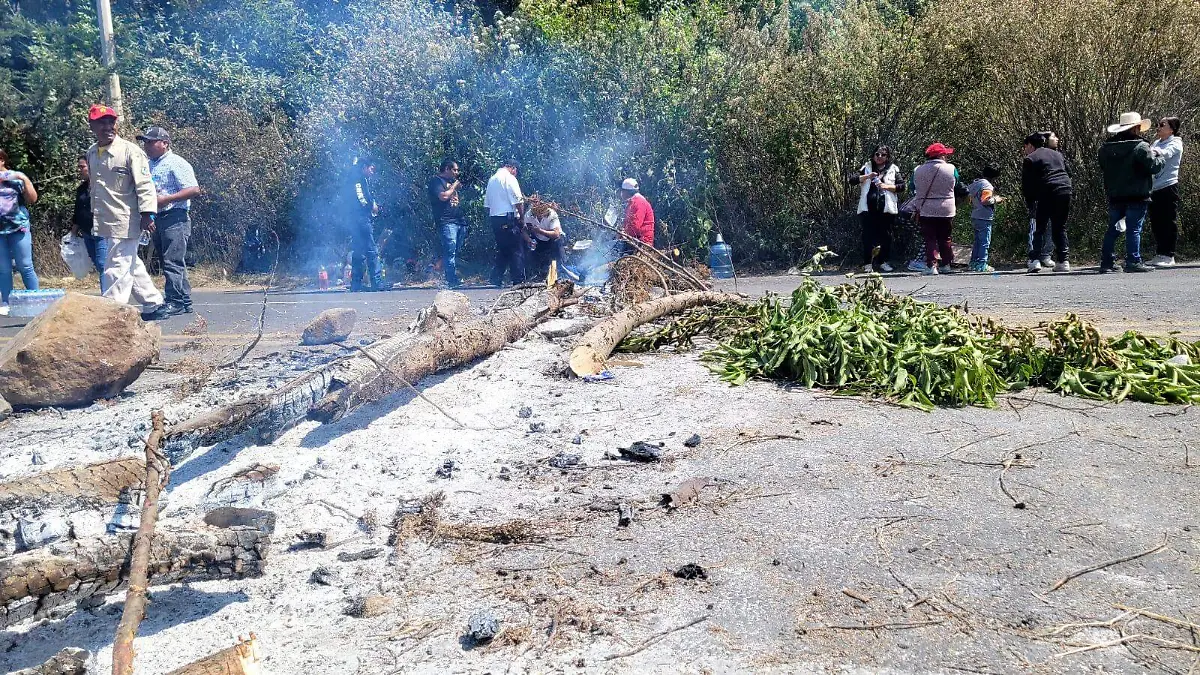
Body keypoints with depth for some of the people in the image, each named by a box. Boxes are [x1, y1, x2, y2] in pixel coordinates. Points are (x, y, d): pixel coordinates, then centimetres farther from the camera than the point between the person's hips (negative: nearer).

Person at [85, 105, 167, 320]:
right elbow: (94, 186, 20)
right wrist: (94, 214, 22)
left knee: (117, 268, -7)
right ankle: (154, 304, 26)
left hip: (126, 222, -8)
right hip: (105, 222, 8)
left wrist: (147, 214, -21)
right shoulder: (91, 153, 10)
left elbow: (145, 185, -14)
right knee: (131, 266, 15)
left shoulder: (130, 150, -10)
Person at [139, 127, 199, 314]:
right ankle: (185, 302, 15)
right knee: (173, 263, 10)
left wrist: (167, 199, -20)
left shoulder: (176, 163, -7)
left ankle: (175, 302, -10)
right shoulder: (148, 165, 19)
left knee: (172, 262, -12)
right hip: (157, 219, 9)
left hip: (175, 218, -9)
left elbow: (194, 190, -15)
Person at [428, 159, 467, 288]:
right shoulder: (436, 180, -2)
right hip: (446, 222, -9)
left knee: (456, 252, 7)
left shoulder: (451, 181, 25)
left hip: (459, 220, 9)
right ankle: (452, 280, -16)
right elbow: (443, 196, -18)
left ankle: (454, 279, 11)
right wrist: (454, 187, -4)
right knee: (450, 251, -14)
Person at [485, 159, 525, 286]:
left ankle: (496, 280, 12)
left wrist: (490, 219, 19)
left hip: (494, 218, 8)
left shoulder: (491, 179, 17)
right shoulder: (509, 178, -8)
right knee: (516, 250, -4)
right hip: (508, 218, -8)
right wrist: (522, 217, -3)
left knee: (502, 249, 15)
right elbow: (518, 201, -13)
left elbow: (487, 203, 17)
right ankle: (518, 280, -6)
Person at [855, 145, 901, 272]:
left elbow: (901, 185, 3)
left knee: (885, 235, 4)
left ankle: (884, 262, 14)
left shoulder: (893, 169, 9)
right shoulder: (867, 167, 11)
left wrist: (887, 186, -12)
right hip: (868, 208, 0)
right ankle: (868, 263, 1)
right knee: (868, 235, -2)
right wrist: (867, 177, -13)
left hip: (886, 208, 0)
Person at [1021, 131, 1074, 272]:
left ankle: (1035, 259, -8)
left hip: (1047, 195, -5)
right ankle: (1063, 261, 5)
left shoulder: (1029, 160, 3)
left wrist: (1031, 205, 9)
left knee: (1039, 228, 2)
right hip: (1066, 191, 5)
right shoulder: (1057, 154, 23)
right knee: (1060, 228, 11)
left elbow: (1026, 186, 1)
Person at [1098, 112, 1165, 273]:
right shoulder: (1140, 146, -12)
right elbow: (1153, 166, -14)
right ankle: (1133, 262, -4)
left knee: (1112, 229, 11)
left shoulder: (1105, 148, 6)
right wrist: (1161, 158, 5)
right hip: (1136, 195, -6)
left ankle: (1107, 262, 12)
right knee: (1134, 229, -2)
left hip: (1114, 196, 6)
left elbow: (1103, 168, 16)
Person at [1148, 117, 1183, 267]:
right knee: (1155, 222, 7)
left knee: (1169, 222, -4)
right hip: (1154, 188, 6)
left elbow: (1165, 153, -22)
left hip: (1169, 186, -6)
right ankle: (1160, 254, 14)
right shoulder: (1157, 142, 19)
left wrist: (1153, 151, -39)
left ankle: (1169, 255, -1)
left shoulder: (1176, 143, -2)